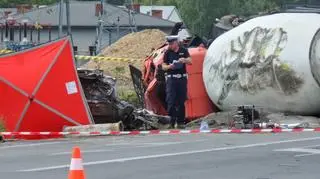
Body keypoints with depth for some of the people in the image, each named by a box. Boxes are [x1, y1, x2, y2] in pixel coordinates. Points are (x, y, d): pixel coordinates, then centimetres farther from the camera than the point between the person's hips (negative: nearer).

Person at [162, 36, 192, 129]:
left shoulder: (183, 51, 7)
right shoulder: (167, 53, 5)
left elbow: (190, 61, -2)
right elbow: (163, 66, 5)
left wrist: (184, 60, -25)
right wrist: (169, 66, -17)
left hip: (182, 78, 1)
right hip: (171, 78, -1)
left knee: (181, 101, 5)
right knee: (171, 100, -11)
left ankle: (180, 122, 11)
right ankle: (172, 120, -10)